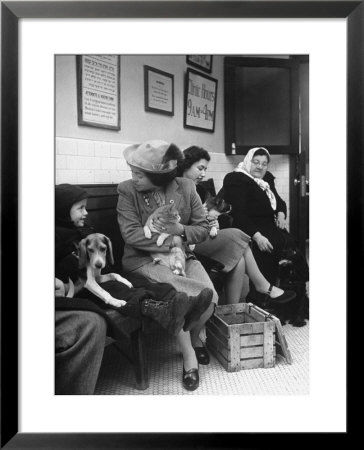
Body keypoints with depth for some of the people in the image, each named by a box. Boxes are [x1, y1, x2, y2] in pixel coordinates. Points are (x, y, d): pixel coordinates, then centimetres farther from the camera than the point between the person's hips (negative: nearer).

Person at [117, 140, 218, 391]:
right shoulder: (127, 190, -8)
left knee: (210, 296, -19)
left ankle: (195, 337, 16)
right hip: (144, 259, -3)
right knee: (179, 294, -28)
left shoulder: (186, 187, -2)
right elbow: (131, 234, -15)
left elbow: (203, 228, 3)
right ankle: (188, 354, -2)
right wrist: (171, 242, -18)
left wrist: (180, 230, -16)